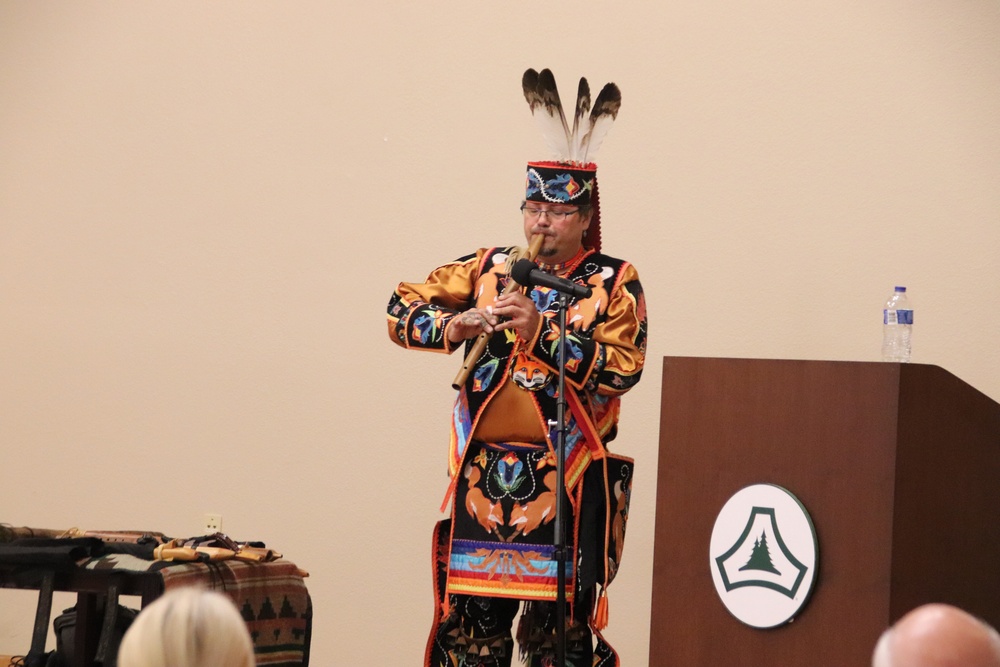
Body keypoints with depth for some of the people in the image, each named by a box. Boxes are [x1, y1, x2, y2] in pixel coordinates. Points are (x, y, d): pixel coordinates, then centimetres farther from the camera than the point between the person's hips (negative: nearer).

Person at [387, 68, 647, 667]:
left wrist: (541, 332, -21)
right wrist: (456, 326, -12)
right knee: (474, 617, 6)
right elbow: (403, 310, 8)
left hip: (566, 481, -3)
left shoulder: (614, 284, 0)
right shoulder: (489, 269, 9)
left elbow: (622, 369, -14)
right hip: (484, 477, 3)